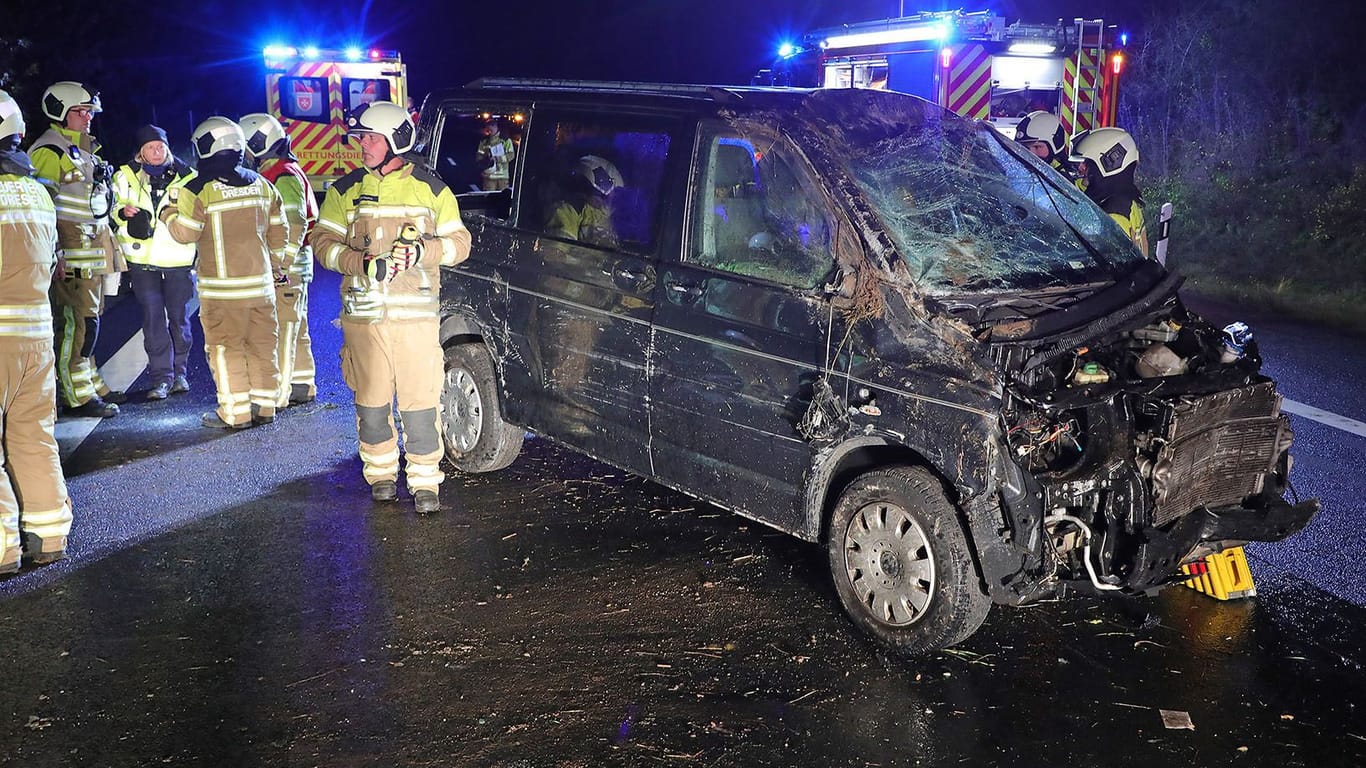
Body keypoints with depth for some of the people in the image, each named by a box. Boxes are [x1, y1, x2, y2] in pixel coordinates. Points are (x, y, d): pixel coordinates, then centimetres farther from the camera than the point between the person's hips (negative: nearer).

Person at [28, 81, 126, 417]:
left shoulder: (84, 148, 21)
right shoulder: (49, 150, -10)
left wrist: (107, 243, 27)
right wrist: (54, 254, -21)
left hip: (94, 248, 10)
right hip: (72, 251, -10)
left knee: (90, 318, 14)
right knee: (78, 320, -10)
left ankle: (92, 385, 22)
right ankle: (77, 396, -5)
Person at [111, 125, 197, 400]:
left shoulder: (186, 176, 4)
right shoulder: (125, 176, 4)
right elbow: (111, 211, 12)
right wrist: (123, 212, -8)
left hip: (178, 258, 0)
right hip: (143, 259, 0)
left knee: (179, 316, 7)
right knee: (153, 318, -3)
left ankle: (178, 372, 21)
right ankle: (161, 377, 1)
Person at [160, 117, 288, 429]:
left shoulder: (199, 189, -12)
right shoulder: (262, 185, 6)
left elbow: (185, 233, -7)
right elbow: (278, 231, 12)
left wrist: (169, 211, 11)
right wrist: (276, 266, 24)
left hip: (222, 287, -5)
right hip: (261, 283, 5)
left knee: (225, 348, 3)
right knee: (261, 346, 11)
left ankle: (235, 413, 6)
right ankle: (264, 407, 18)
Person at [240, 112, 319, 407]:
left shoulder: (283, 175, -14)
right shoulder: (272, 172, 19)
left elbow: (295, 225, -21)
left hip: (286, 267, -11)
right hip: (289, 265, 11)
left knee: (281, 331, -9)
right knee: (296, 329, 15)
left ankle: (277, 394, -6)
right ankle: (302, 387, 23)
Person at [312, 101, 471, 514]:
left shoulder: (430, 189, 6)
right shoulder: (346, 190, 9)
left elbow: (459, 242, 7)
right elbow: (323, 241, 7)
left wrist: (421, 251, -13)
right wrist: (360, 263, -12)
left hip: (417, 315, -2)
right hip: (363, 314, 2)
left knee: (420, 402, -4)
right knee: (371, 401, 7)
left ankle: (425, 481, 6)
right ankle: (381, 474, 23)